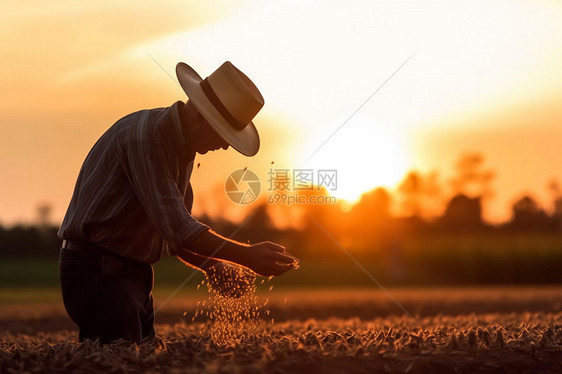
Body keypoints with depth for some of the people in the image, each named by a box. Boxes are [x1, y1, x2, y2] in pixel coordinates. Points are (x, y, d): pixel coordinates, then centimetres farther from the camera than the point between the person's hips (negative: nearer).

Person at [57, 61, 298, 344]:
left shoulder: (183, 148, 10)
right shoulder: (144, 136, -21)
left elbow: (176, 233, 16)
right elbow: (176, 228, -28)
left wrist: (213, 265, -2)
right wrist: (247, 256, -26)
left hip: (134, 274, 10)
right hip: (97, 269, -10)